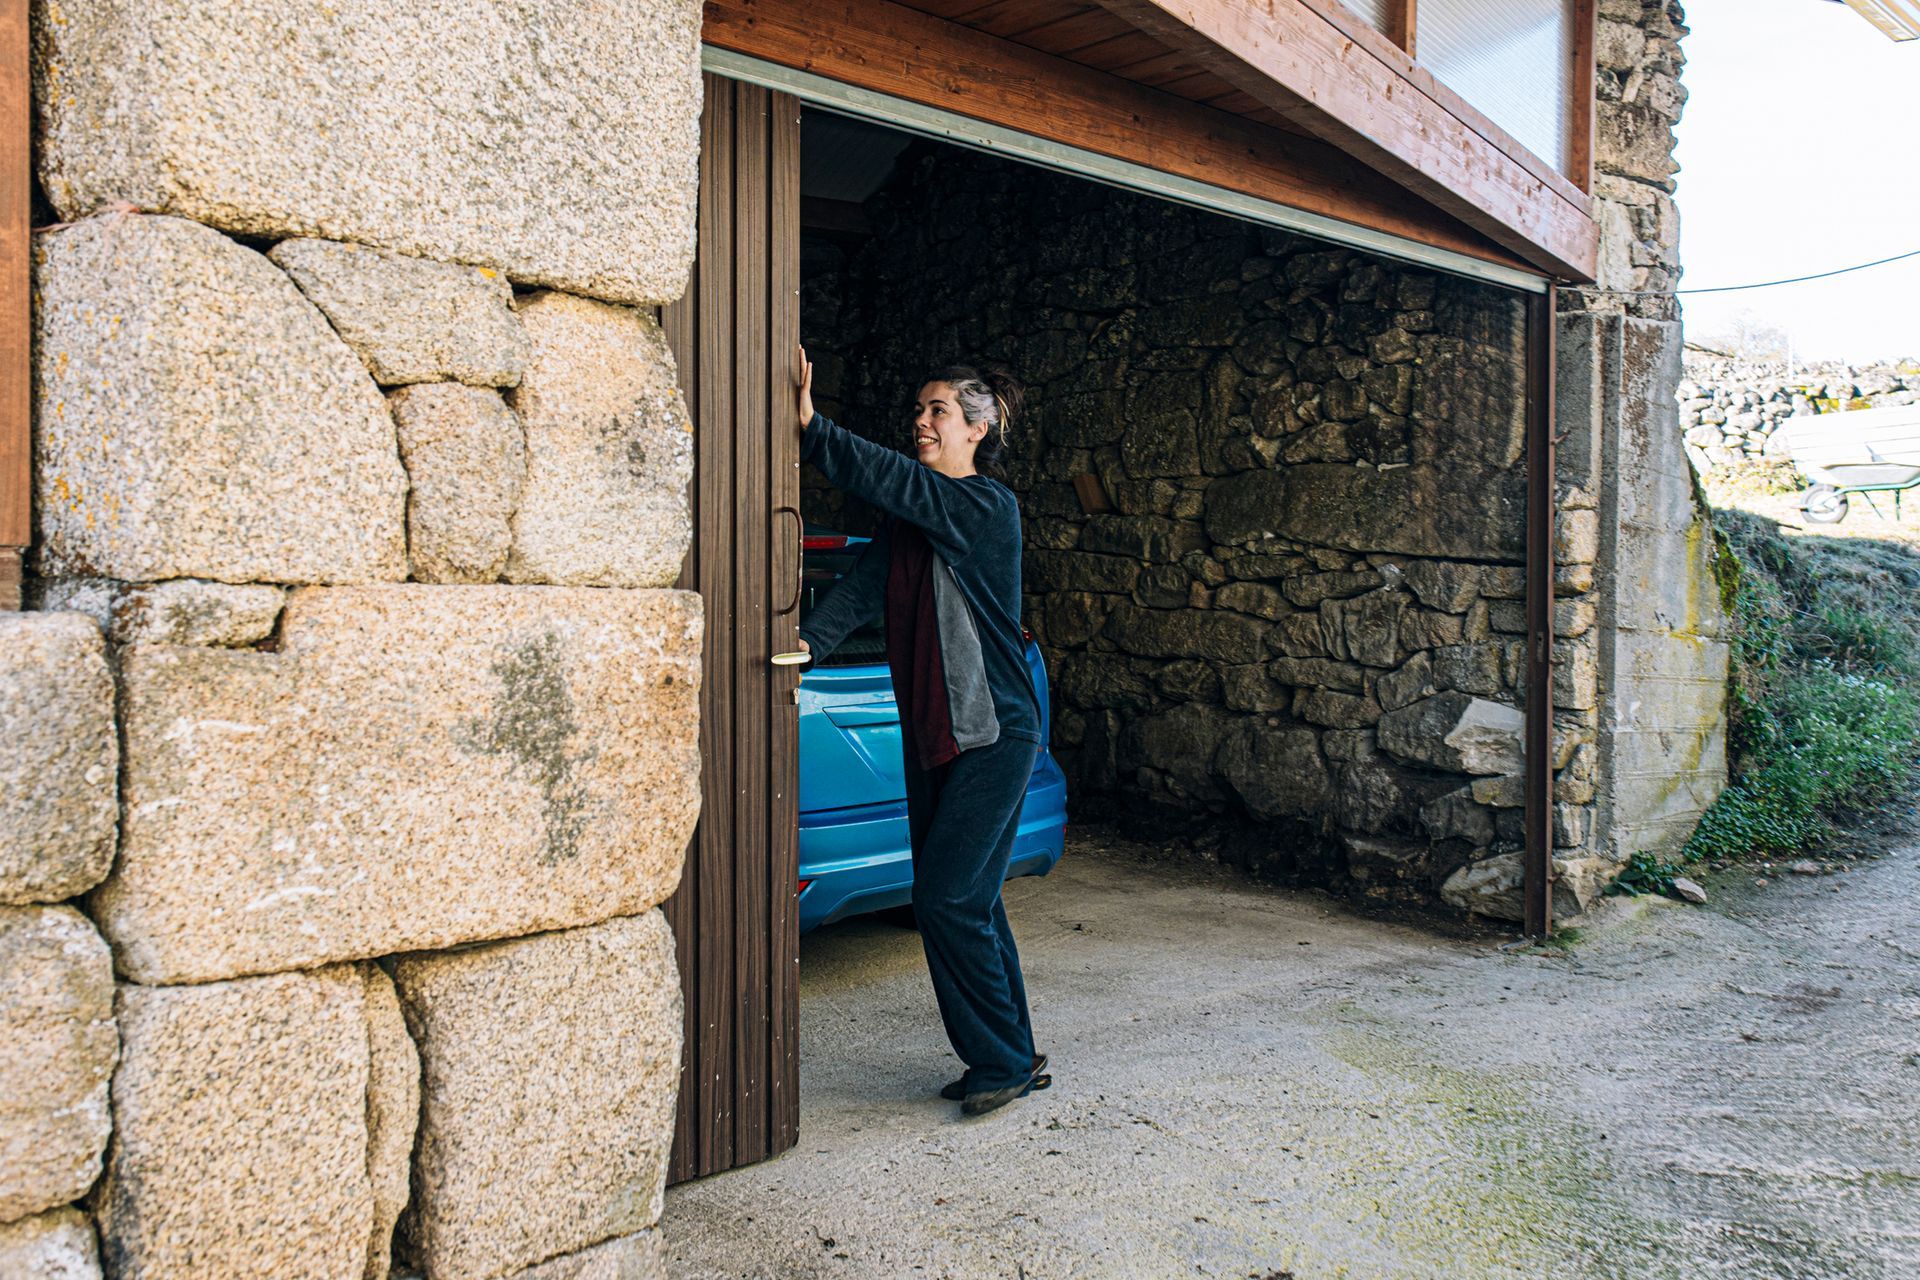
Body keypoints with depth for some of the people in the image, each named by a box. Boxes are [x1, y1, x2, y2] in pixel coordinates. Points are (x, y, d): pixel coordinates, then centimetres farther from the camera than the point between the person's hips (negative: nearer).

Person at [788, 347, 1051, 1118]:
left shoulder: (988, 506, -10)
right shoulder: (907, 520, 11)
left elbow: (891, 480, -24)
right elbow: (866, 580, -4)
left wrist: (811, 429, -30)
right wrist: (811, 640, -19)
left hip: (993, 735, -8)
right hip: (928, 735, 8)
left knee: (947, 899, -8)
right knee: (969, 902, 11)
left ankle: (1002, 1061, 8)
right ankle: (1013, 1060, 24)